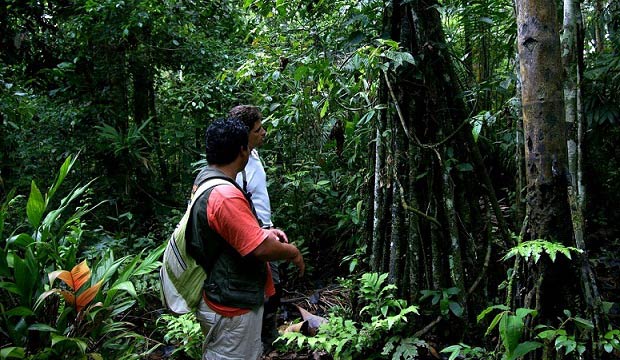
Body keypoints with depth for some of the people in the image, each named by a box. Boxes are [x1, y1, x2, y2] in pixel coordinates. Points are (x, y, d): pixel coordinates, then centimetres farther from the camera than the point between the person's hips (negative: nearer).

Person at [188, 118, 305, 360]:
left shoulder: (205, 180, 4)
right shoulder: (225, 196, -29)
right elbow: (261, 249, -28)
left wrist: (262, 232, 7)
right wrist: (293, 252, -10)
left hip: (221, 294, 9)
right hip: (232, 307, -9)